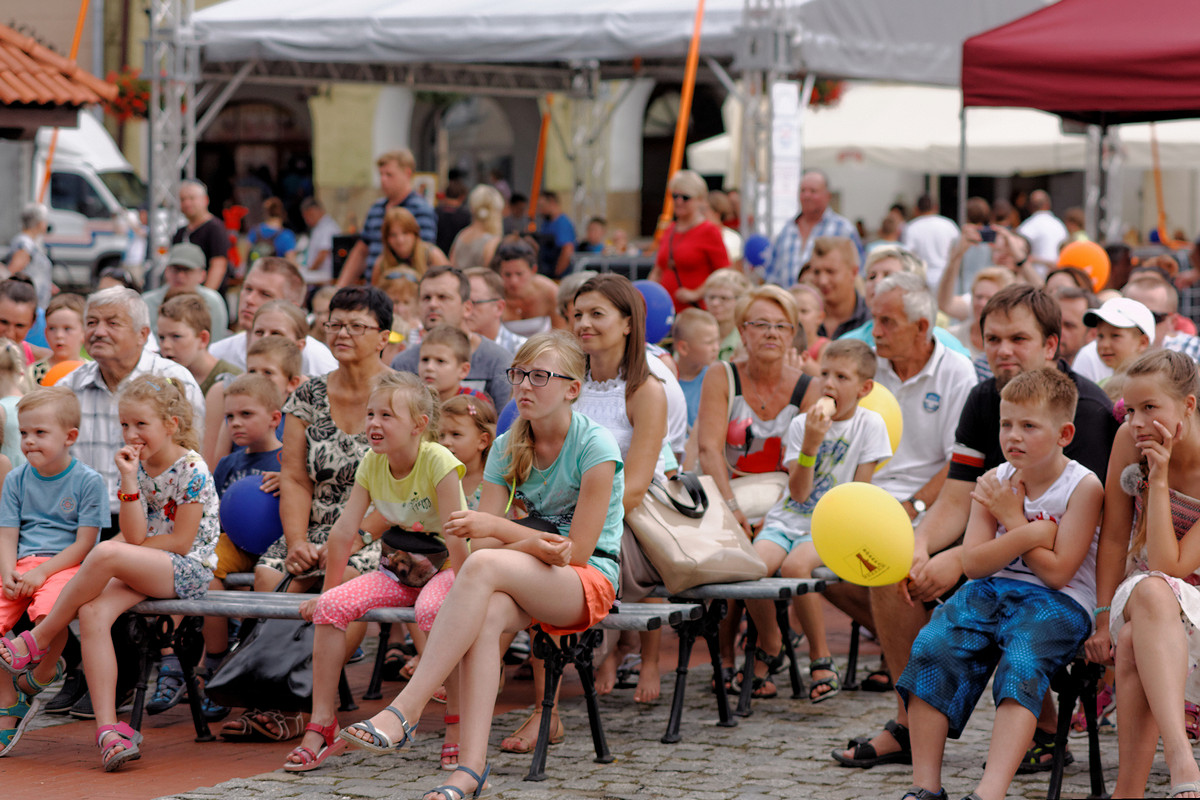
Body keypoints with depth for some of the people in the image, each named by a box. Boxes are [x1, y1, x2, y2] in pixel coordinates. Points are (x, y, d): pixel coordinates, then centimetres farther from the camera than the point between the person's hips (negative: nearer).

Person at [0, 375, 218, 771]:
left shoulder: (192, 471, -9)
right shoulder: (137, 466, 9)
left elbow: (181, 542, -13)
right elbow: (135, 535, -2)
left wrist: (118, 553, -6)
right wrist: (129, 478, -12)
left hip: (189, 571, -6)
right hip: (144, 570, 6)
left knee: (106, 553, -33)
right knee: (92, 612, -26)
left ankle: (37, 642, -16)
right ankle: (108, 728, -31)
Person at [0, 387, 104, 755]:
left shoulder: (87, 481, -2)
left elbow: (84, 544, -6)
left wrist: (41, 573, -16)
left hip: (65, 565, -5)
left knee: (49, 612, -37)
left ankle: (44, 673, -4)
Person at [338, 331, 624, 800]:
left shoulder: (594, 446, -9)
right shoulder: (507, 448, 8)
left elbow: (578, 549, -13)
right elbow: (483, 533, 0)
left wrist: (497, 529, -19)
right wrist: (535, 544, -20)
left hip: (589, 582, -5)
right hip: (525, 582, 5)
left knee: (483, 566, -34)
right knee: (487, 616, -34)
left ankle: (404, 711, -40)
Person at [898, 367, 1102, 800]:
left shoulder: (1083, 487, -6)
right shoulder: (994, 483, 9)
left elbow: (1057, 573, -11)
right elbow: (973, 563, 0)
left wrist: (1012, 520, -7)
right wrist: (1030, 534, -14)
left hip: (1058, 602, -5)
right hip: (990, 591, 5)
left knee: (1022, 662, -34)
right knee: (932, 648, -21)